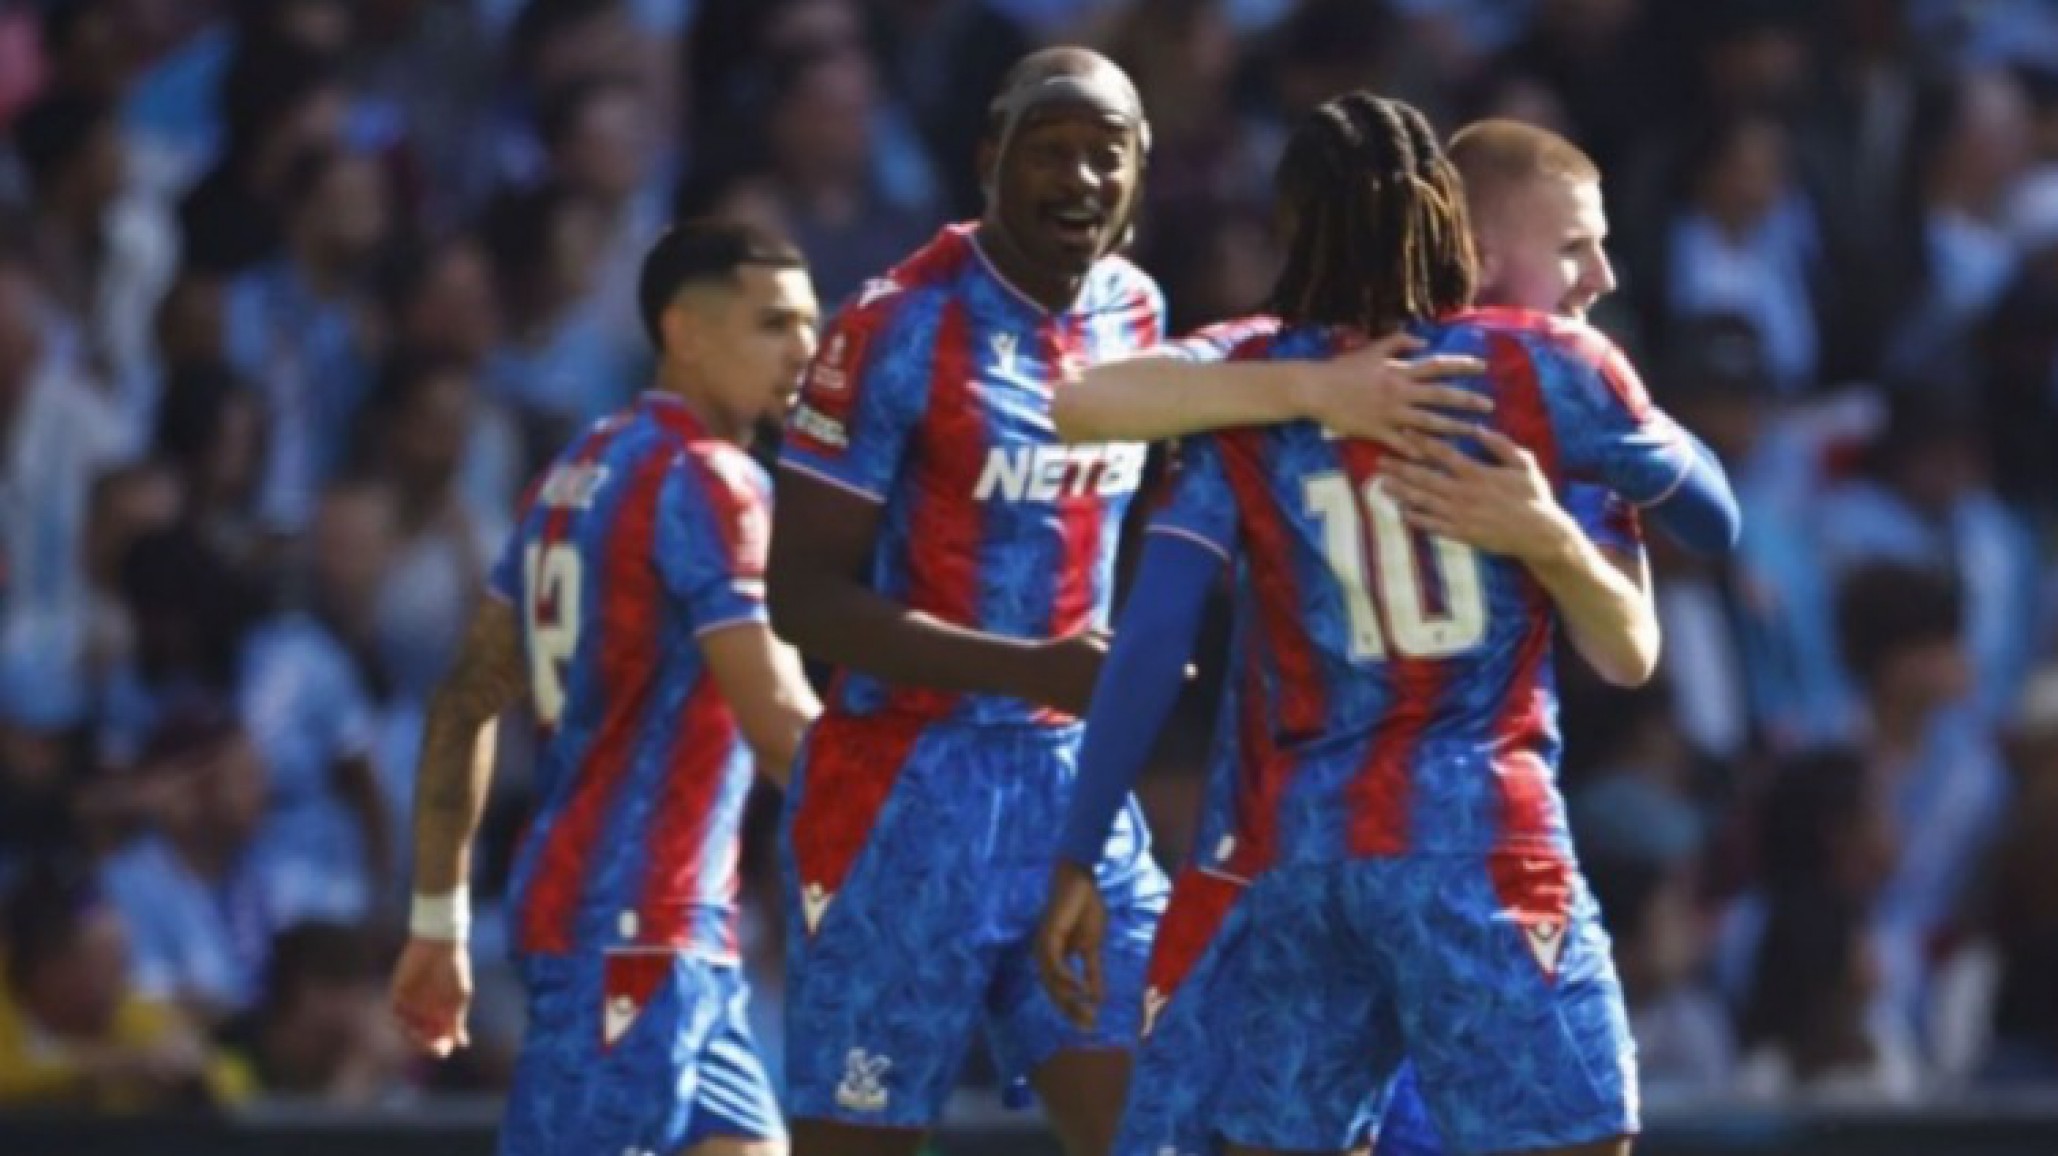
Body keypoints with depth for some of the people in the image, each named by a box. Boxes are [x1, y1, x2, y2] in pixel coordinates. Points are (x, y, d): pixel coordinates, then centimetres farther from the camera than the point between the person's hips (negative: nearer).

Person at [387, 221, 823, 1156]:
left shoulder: (580, 472, 16)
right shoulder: (705, 481, -12)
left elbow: (467, 703, 18)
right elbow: (783, 730, -17)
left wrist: (437, 920, 20)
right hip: (634, 931, -10)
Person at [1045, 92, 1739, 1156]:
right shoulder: (1541, 368, -1)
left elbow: (1148, 648, -2)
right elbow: (1714, 513, 14)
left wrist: (1076, 856, 2)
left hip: (1297, 842, 3)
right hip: (1479, 836, -3)